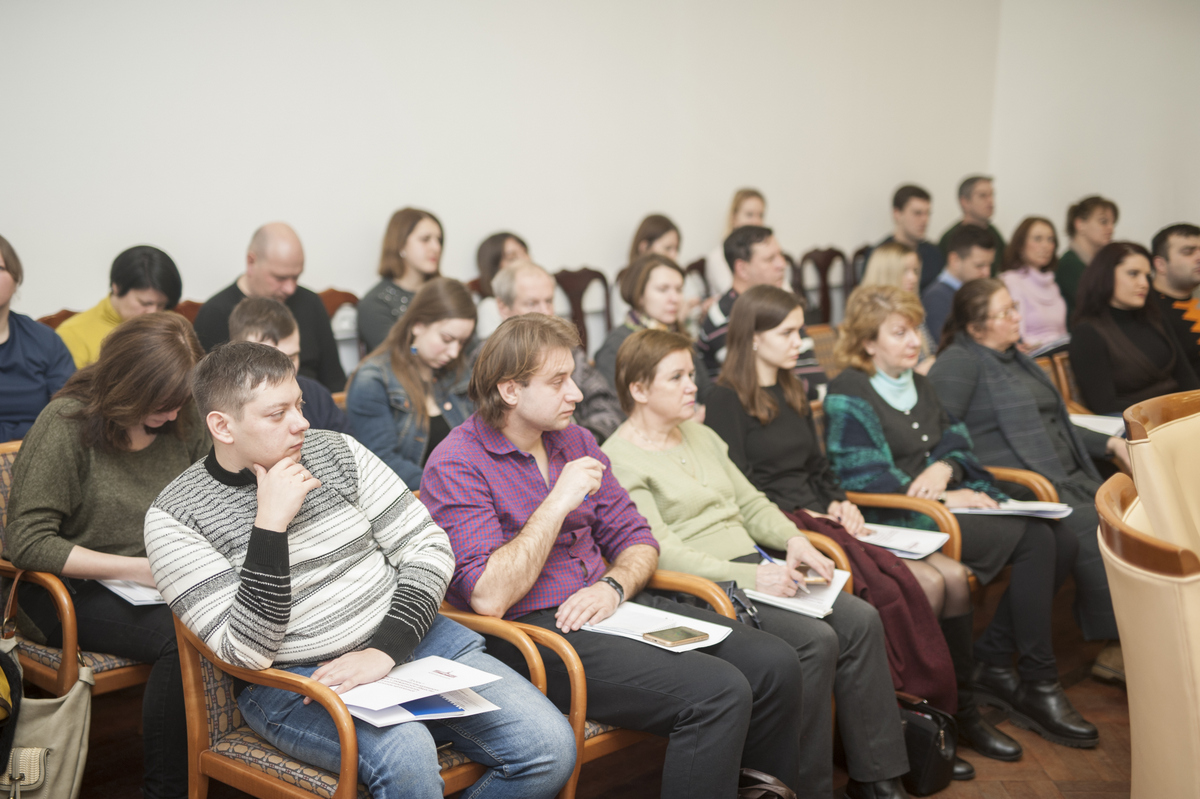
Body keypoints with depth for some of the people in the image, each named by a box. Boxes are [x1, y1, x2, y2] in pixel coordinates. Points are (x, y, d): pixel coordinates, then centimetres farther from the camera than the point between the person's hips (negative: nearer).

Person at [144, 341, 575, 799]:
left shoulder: (335, 451, 3)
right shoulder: (175, 517, -7)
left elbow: (429, 547, 2)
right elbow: (247, 651, -14)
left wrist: (383, 651, -13)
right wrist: (271, 524, -22)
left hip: (405, 638, 4)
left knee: (550, 746, -13)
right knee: (406, 754, -36)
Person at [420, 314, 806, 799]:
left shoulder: (574, 441, 12)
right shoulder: (456, 466, -11)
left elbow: (636, 540, 15)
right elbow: (488, 598, -21)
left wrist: (614, 585, -8)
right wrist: (559, 502, -19)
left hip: (608, 607, 8)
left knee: (775, 664, -7)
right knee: (717, 693, -25)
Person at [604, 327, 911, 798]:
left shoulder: (701, 436, 20)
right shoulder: (618, 460, -8)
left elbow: (751, 504, 21)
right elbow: (660, 552, -17)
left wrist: (794, 539, 0)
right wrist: (750, 577, -24)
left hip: (755, 569, 8)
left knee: (861, 620, -12)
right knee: (816, 640, -26)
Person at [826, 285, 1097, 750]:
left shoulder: (918, 384, 21)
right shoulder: (848, 394, -5)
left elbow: (955, 441, 17)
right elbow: (865, 478, -13)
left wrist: (944, 467, -9)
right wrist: (945, 499, -16)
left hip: (946, 498, 8)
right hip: (897, 519, -8)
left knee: (1062, 543, -13)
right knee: (1035, 539, -24)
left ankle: (991, 660, -3)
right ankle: (1037, 685, -15)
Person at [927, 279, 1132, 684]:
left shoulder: (1014, 358, 24)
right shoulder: (959, 362, -3)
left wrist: (1109, 443, 20)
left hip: (1069, 478, 8)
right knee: (1091, 527, -28)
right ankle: (1117, 646, -19)